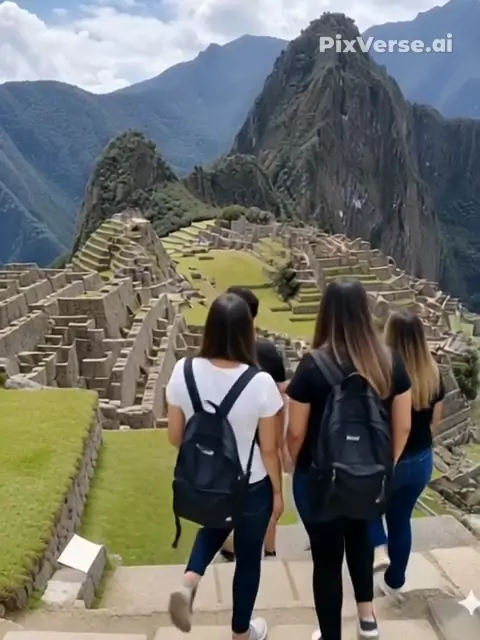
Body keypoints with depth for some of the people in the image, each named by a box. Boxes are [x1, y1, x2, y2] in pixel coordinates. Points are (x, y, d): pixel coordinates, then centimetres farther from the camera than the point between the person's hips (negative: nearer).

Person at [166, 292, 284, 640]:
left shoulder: (184, 372, -17)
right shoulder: (261, 383, -25)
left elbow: (175, 437, -6)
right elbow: (269, 449, -15)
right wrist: (278, 491, 2)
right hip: (252, 487, -3)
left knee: (213, 529, 34)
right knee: (248, 557, 22)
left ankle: (188, 583, 10)